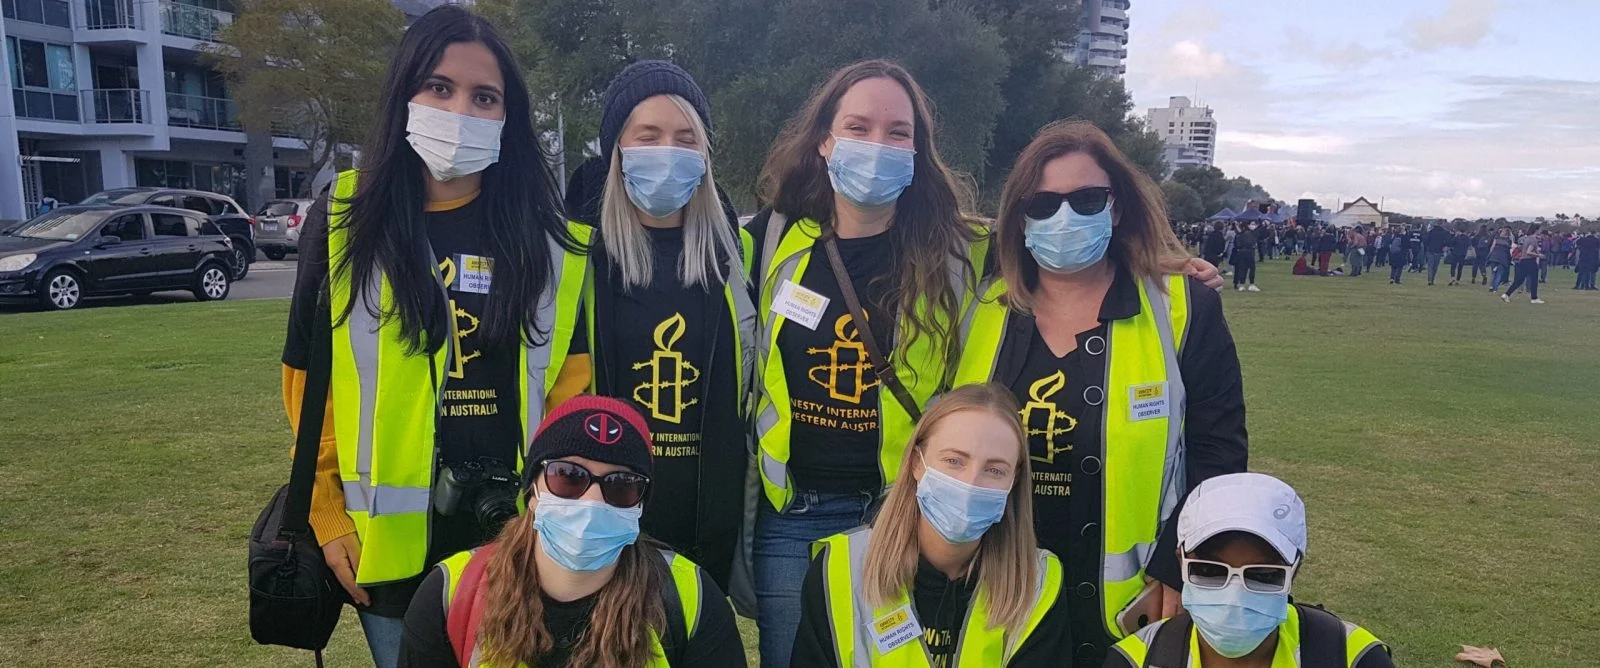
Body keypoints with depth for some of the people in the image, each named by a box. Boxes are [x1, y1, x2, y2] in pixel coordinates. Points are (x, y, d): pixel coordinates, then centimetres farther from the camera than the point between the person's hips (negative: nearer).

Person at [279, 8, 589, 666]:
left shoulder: (545, 236, 1)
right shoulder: (343, 224, -1)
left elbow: (572, 386, 3)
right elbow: (310, 384, 3)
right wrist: (330, 519, 1)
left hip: (519, 538, 1)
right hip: (392, 544, 0)